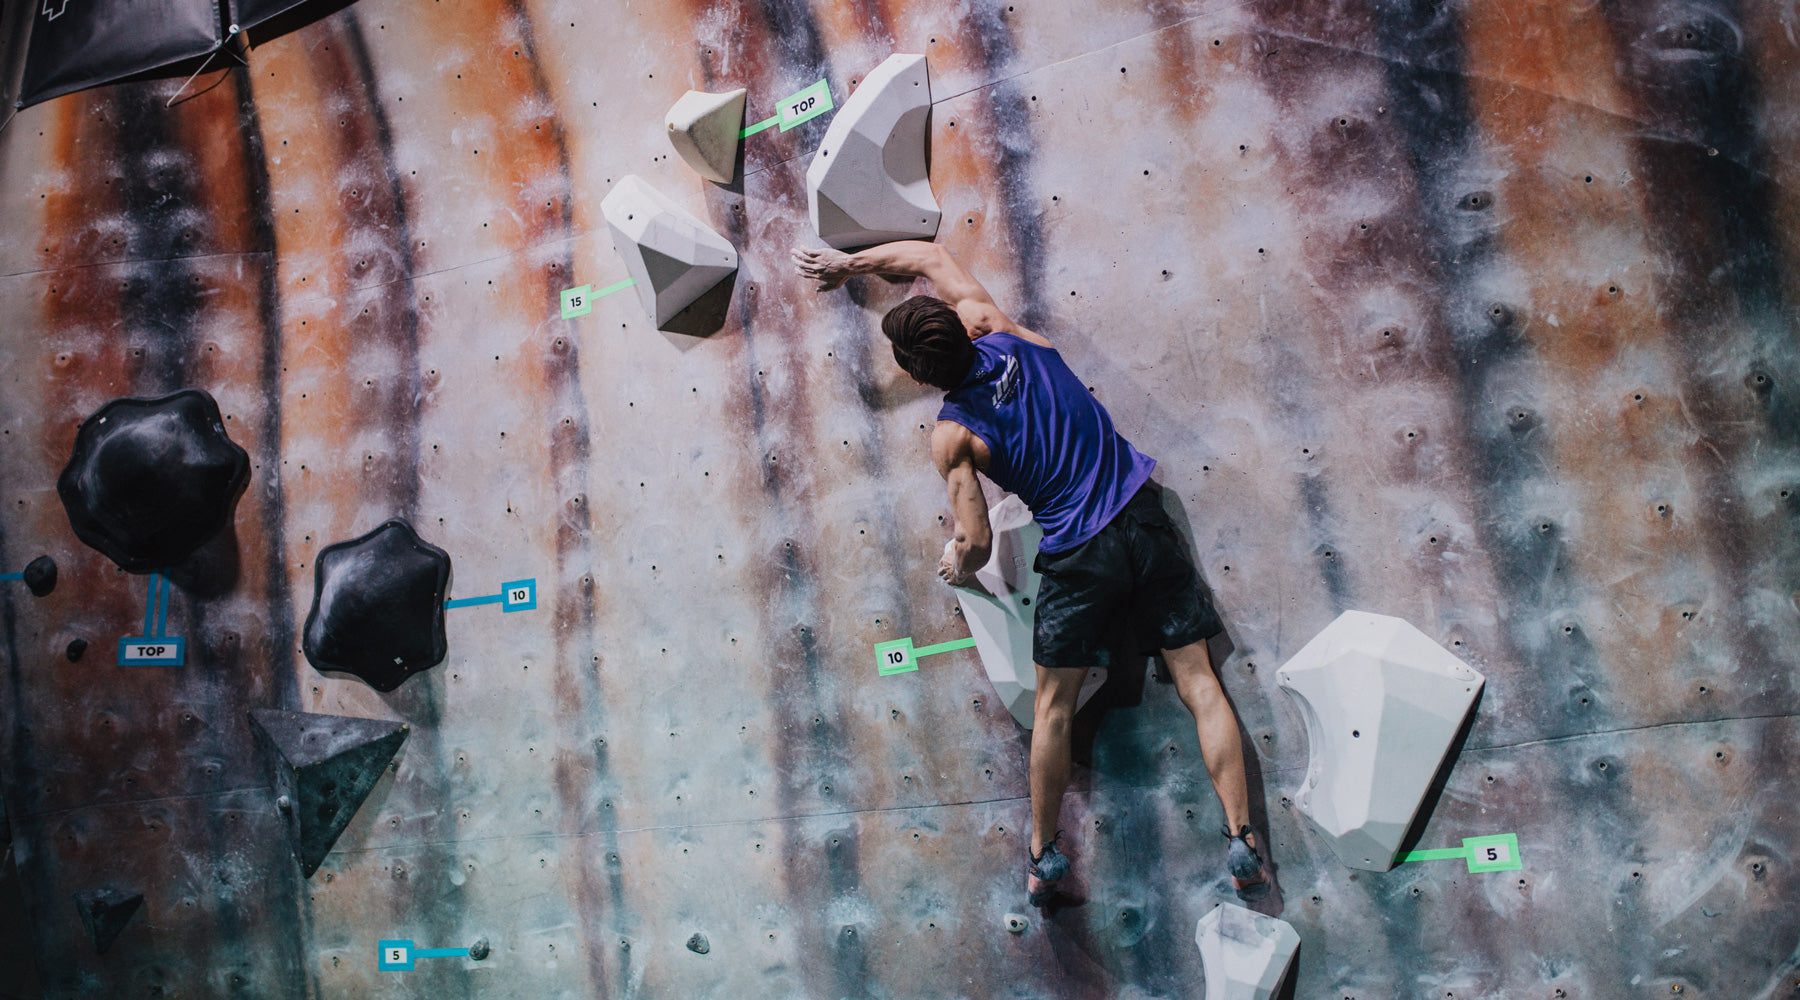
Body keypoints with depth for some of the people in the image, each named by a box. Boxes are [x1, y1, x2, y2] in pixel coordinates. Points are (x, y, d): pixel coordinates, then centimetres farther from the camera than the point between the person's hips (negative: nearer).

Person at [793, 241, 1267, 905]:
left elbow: (977, 540, -9)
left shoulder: (952, 435, -13)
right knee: (1200, 684, 7)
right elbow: (931, 257, 13)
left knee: (1053, 709, 12)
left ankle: (1044, 858, 22)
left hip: (1078, 554, -5)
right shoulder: (1002, 334, -1)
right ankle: (1242, 843, 7)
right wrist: (846, 263, 20)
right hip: (1143, 518, 5)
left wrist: (958, 568, 13)